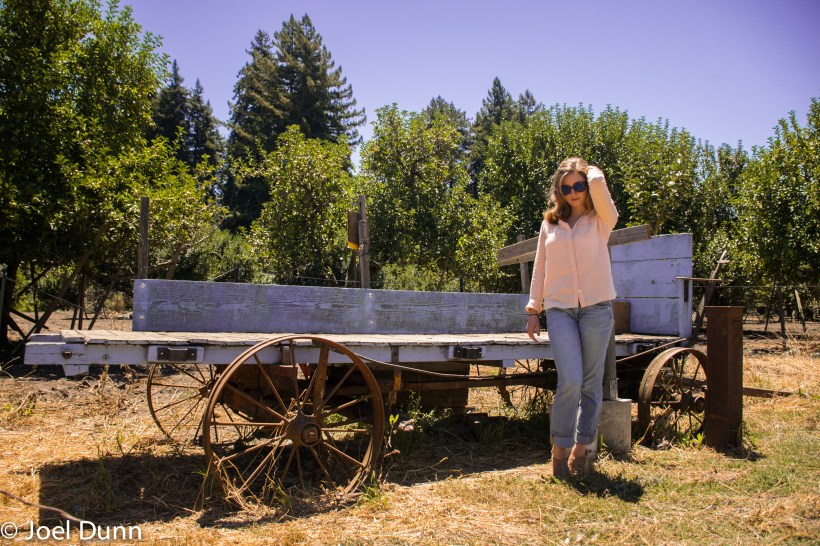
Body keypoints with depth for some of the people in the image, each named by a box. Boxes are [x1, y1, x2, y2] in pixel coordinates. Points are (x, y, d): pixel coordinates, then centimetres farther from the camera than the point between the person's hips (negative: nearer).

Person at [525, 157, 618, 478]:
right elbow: (540, 267, 13)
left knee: (591, 383, 5)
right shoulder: (550, 223, 12)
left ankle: (580, 448, 20)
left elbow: (598, 184, -15)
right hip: (560, 309, 0)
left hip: (596, 307, 0)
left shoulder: (601, 220, 4)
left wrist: (592, 171, 8)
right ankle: (559, 449, 5)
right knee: (570, 382, -12)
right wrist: (533, 309, 9)